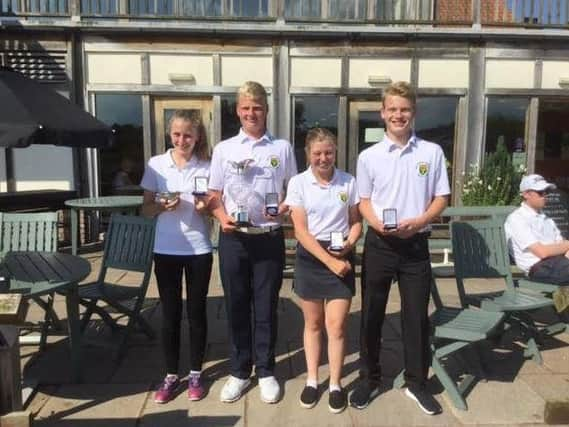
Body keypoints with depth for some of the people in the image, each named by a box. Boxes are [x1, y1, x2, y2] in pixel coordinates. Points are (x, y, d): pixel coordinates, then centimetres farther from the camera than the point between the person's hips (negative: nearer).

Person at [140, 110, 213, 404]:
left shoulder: (207, 166, -2)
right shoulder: (156, 165, 0)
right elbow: (146, 209, 3)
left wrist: (205, 207, -18)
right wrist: (163, 206, -17)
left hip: (198, 249, -1)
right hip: (166, 250, 1)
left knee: (196, 312, 10)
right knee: (170, 313, 10)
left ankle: (195, 374, 26)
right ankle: (171, 375, 26)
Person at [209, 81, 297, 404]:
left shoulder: (282, 148, 5)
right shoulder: (224, 149, 6)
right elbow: (214, 195, 8)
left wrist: (283, 209, -12)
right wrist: (222, 217, -12)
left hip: (269, 238, -1)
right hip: (234, 238, 1)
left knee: (266, 307, 8)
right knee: (236, 307, 10)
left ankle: (266, 372, 25)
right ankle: (240, 371, 27)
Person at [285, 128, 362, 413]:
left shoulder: (348, 182, 0)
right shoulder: (298, 183, -5)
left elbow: (356, 222, 8)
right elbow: (301, 231, -10)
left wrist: (349, 244, -13)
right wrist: (328, 260, -17)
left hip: (342, 257, 1)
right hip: (310, 257, 0)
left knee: (336, 325, 2)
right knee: (313, 323, 13)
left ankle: (335, 385, 20)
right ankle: (312, 381, 29)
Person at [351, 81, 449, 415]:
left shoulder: (432, 152, 1)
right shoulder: (369, 157, 1)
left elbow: (441, 198, 3)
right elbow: (364, 202, 6)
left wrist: (418, 221, -15)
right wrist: (377, 224, -15)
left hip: (416, 244, 0)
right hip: (379, 243, 0)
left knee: (417, 316, 8)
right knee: (372, 314, 9)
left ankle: (417, 383, 28)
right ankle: (370, 379, 28)